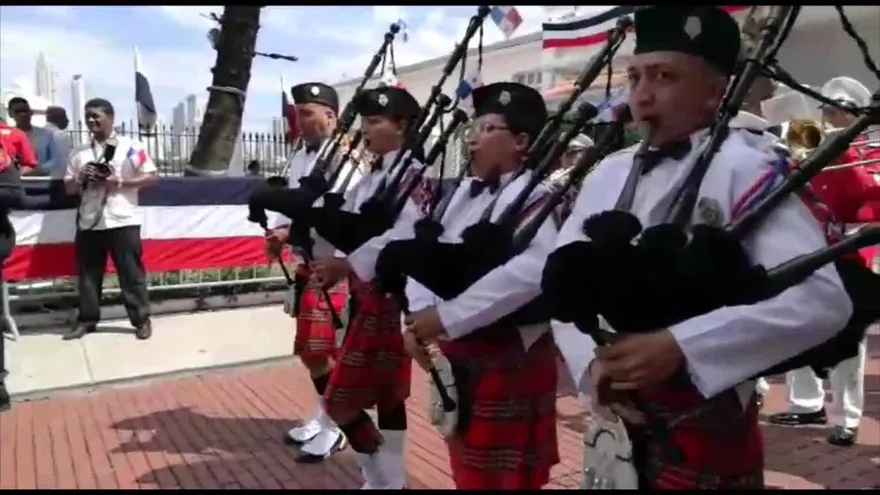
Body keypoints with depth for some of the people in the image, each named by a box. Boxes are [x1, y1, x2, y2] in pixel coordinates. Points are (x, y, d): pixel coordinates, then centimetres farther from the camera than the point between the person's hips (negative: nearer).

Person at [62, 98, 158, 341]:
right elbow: (68, 188, 15)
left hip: (122, 221, -4)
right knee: (87, 273, 9)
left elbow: (152, 177, -5)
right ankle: (86, 320, 20)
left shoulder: (131, 147, 0)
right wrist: (80, 178, -6)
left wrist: (120, 182, -14)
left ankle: (141, 319, 8)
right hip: (89, 222, 5)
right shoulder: (79, 153, 13)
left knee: (131, 272, 0)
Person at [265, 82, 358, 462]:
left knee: (322, 351, -3)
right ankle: (326, 415, 35)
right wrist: (281, 233, -3)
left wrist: (290, 231, -24)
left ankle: (336, 427, 16)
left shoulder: (347, 157, -14)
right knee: (309, 349, 17)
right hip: (308, 265, 9)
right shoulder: (300, 158, 13)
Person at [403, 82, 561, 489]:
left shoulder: (531, 198, -15)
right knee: (468, 470, 22)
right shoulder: (466, 192, 9)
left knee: (501, 475, 9)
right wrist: (419, 317, -10)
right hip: (459, 356, 7)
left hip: (507, 362, -7)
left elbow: (532, 271, -33)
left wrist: (446, 316, -29)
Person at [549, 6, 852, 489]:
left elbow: (822, 298, -21)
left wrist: (680, 346, -28)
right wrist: (591, 360, -15)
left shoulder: (746, 172, -12)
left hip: (707, 431, -4)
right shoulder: (607, 174, 3)